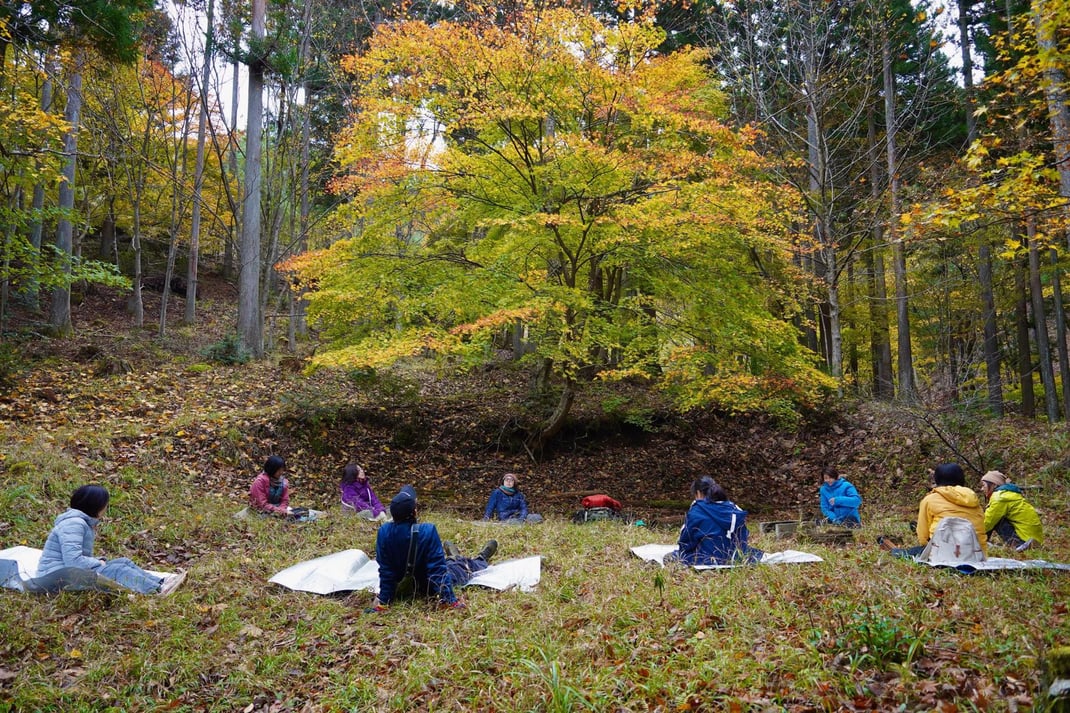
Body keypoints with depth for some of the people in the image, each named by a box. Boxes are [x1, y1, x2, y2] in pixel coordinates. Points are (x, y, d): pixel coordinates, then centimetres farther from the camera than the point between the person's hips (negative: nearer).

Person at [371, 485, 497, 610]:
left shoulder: (384, 531, -21)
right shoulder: (427, 531, -34)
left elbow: (385, 569, -11)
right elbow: (437, 568, -27)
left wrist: (384, 599, -2)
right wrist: (449, 599, -19)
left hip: (404, 586, 4)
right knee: (465, 566, 29)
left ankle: (453, 558, 70)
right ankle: (482, 559, 63)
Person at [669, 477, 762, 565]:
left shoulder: (696, 510, -9)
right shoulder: (732, 507, 3)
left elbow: (686, 539, -3)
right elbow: (745, 536, 7)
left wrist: (679, 549, 18)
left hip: (707, 561, -5)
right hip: (735, 558, 5)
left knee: (672, 556, 12)